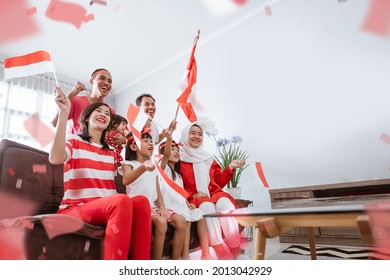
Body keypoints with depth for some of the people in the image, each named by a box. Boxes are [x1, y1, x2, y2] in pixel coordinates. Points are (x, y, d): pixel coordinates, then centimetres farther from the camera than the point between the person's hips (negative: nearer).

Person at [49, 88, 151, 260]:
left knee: (141, 201, -28)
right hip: (74, 208, -5)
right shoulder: (73, 141, 4)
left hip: (109, 207, 5)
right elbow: (55, 158, -21)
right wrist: (64, 113, -23)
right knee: (122, 200, -35)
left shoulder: (110, 152, 21)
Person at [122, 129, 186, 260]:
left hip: (154, 206, 6)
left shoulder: (153, 167, 18)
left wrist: (162, 207, -6)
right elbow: (126, 180, -27)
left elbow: (158, 191, 14)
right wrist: (143, 168, -46)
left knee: (180, 220, -14)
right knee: (160, 222, -31)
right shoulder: (129, 164, -2)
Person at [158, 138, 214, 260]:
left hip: (181, 205, 8)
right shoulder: (163, 167, -1)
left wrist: (187, 203, 3)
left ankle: (206, 253, -2)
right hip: (169, 206, -8)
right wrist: (169, 135, -34)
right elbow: (166, 154, -24)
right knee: (186, 218, -28)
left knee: (200, 216, -4)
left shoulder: (177, 174, 24)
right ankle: (185, 257, -22)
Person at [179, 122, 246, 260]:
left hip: (213, 194, 4)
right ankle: (223, 253, -32)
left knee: (225, 202, -30)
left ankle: (235, 248, -30)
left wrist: (230, 168, 9)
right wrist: (192, 195, -15)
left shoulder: (208, 157, 20)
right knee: (207, 206, -36)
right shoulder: (179, 158, 3)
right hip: (193, 199, -4)